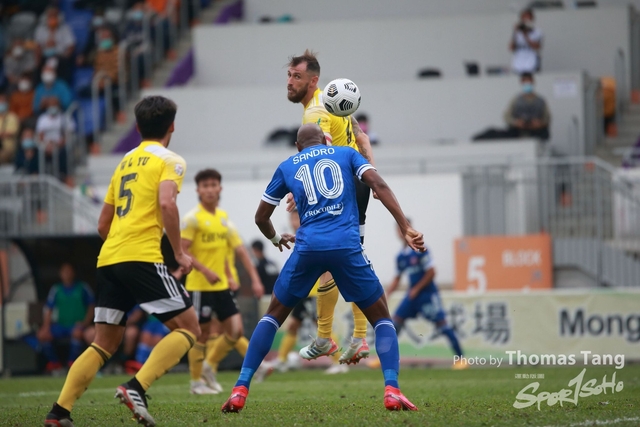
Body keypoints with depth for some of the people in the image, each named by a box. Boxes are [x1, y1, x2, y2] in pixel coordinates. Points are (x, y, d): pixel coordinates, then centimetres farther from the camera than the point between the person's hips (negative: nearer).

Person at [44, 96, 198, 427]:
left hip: (107, 260, 7)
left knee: (104, 344, 13)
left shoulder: (125, 162, 24)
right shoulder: (169, 161, 3)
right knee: (188, 328, 0)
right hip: (142, 258, -7)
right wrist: (179, 253, -9)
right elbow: (166, 204, -16)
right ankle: (137, 388, -18)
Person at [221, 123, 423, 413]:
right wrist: (406, 228, -4)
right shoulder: (346, 154, 18)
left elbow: (261, 217, 26)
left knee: (273, 314, 20)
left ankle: (240, 390, 9)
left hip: (308, 247, 1)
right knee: (381, 317, 13)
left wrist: (275, 239, 48)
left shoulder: (287, 167, 21)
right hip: (347, 246, -1)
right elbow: (378, 185, 1)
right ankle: (391, 390, -7)